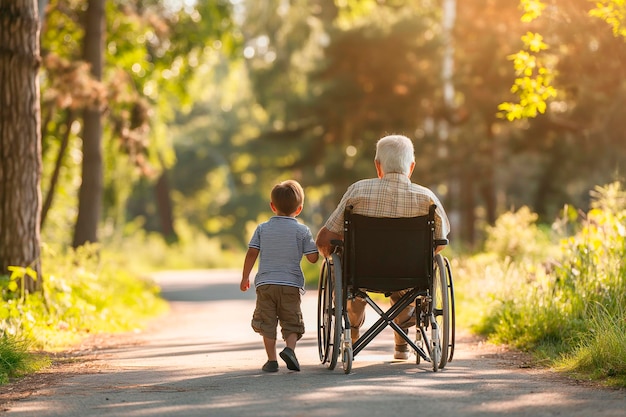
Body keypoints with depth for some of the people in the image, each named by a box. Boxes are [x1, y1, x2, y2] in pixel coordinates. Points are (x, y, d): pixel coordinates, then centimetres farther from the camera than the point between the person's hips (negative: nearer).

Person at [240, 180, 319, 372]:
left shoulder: (262, 228, 7)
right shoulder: (302, 231, 1)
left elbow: (251, 254, 3)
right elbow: (313, 258, -1)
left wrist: (245, 278, 12)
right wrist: (314, 246, 20)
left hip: (265, 283, 1)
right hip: (291, 284, -1)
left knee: (267, 323, 7)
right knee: (292, 323, 7)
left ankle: (272, 359, 0)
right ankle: (290, 348, -17)